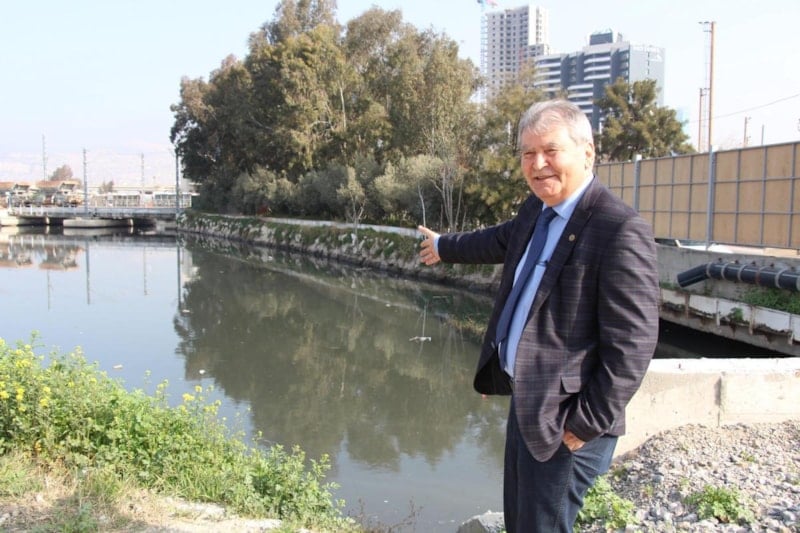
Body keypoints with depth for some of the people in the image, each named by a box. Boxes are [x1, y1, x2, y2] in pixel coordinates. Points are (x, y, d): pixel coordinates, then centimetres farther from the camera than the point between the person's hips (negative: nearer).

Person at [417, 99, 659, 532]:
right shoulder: (537, 209, 5)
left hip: (562, 417, -8)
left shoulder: (621, 232, -22)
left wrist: (587, 426, -18)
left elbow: (632, 346, -22)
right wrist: (444, 246, 43)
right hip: (525, 400, 9)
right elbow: (502, 241, 27)